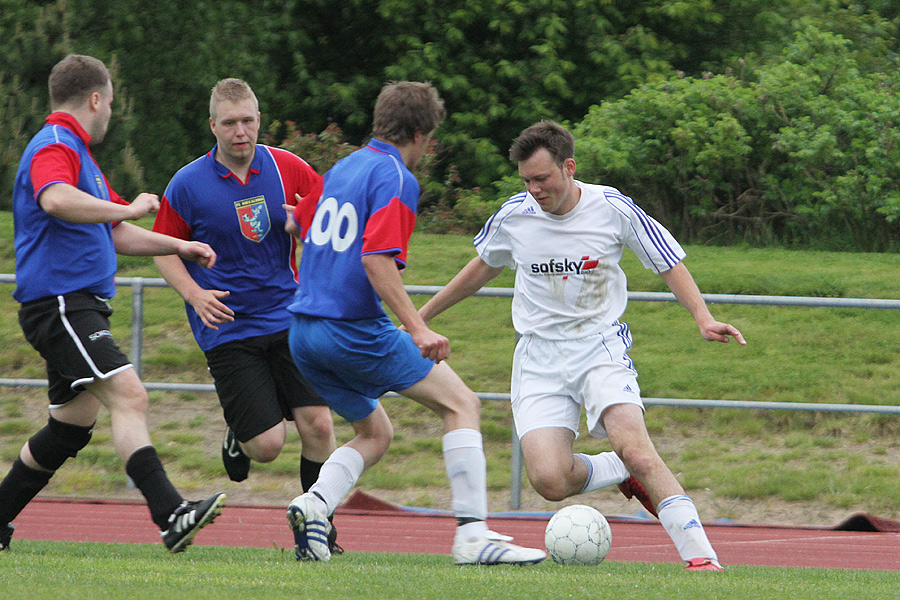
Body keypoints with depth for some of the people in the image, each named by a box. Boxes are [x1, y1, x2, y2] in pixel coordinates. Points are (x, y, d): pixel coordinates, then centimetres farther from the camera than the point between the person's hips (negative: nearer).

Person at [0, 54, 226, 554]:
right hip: (60, 302, -11)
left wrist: (180, 246, 24)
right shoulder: (54, 147, -9)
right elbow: (56, 200, -33)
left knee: (72, 425, 13)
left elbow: (114, 235, 34)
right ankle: (170, 516, -35)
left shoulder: (76, 153, 26)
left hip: (79, 307, 11)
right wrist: (128, 209, -24)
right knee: (128, 395, -23)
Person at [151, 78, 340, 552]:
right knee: (266, 444, -10)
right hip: (227, 329, -2)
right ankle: (237, 436, 28)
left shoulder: (287, 169, -1)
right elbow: (164, 249, 5)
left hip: (288, 317, 2)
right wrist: (195, 295, -12)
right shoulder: (188, 185, -6)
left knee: (317, 425, -10)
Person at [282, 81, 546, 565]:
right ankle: (471, 535, -11)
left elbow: (295, 224, 31)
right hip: (356, 328, -8)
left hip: (303, 332, 8)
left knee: (375, 434, 22)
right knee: (461, 404, 0)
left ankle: (314, 505, -6)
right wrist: (417, 329, -25)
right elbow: (378, 260, -21)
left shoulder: (341, 169, 16)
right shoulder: (396, 178, -9)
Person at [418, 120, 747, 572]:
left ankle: (699, 554, -27)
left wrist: (703, 318, -13)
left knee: (632, 444, -29)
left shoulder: (612, 208, -8)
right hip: (539, 360, 2)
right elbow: (483, 267, 20)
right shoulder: (514, 216, -1)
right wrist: (421, 315, 26)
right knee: (548, 480, -18)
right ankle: (627, 472, 12)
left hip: (600, 345, -2)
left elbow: (670, 264, 2)